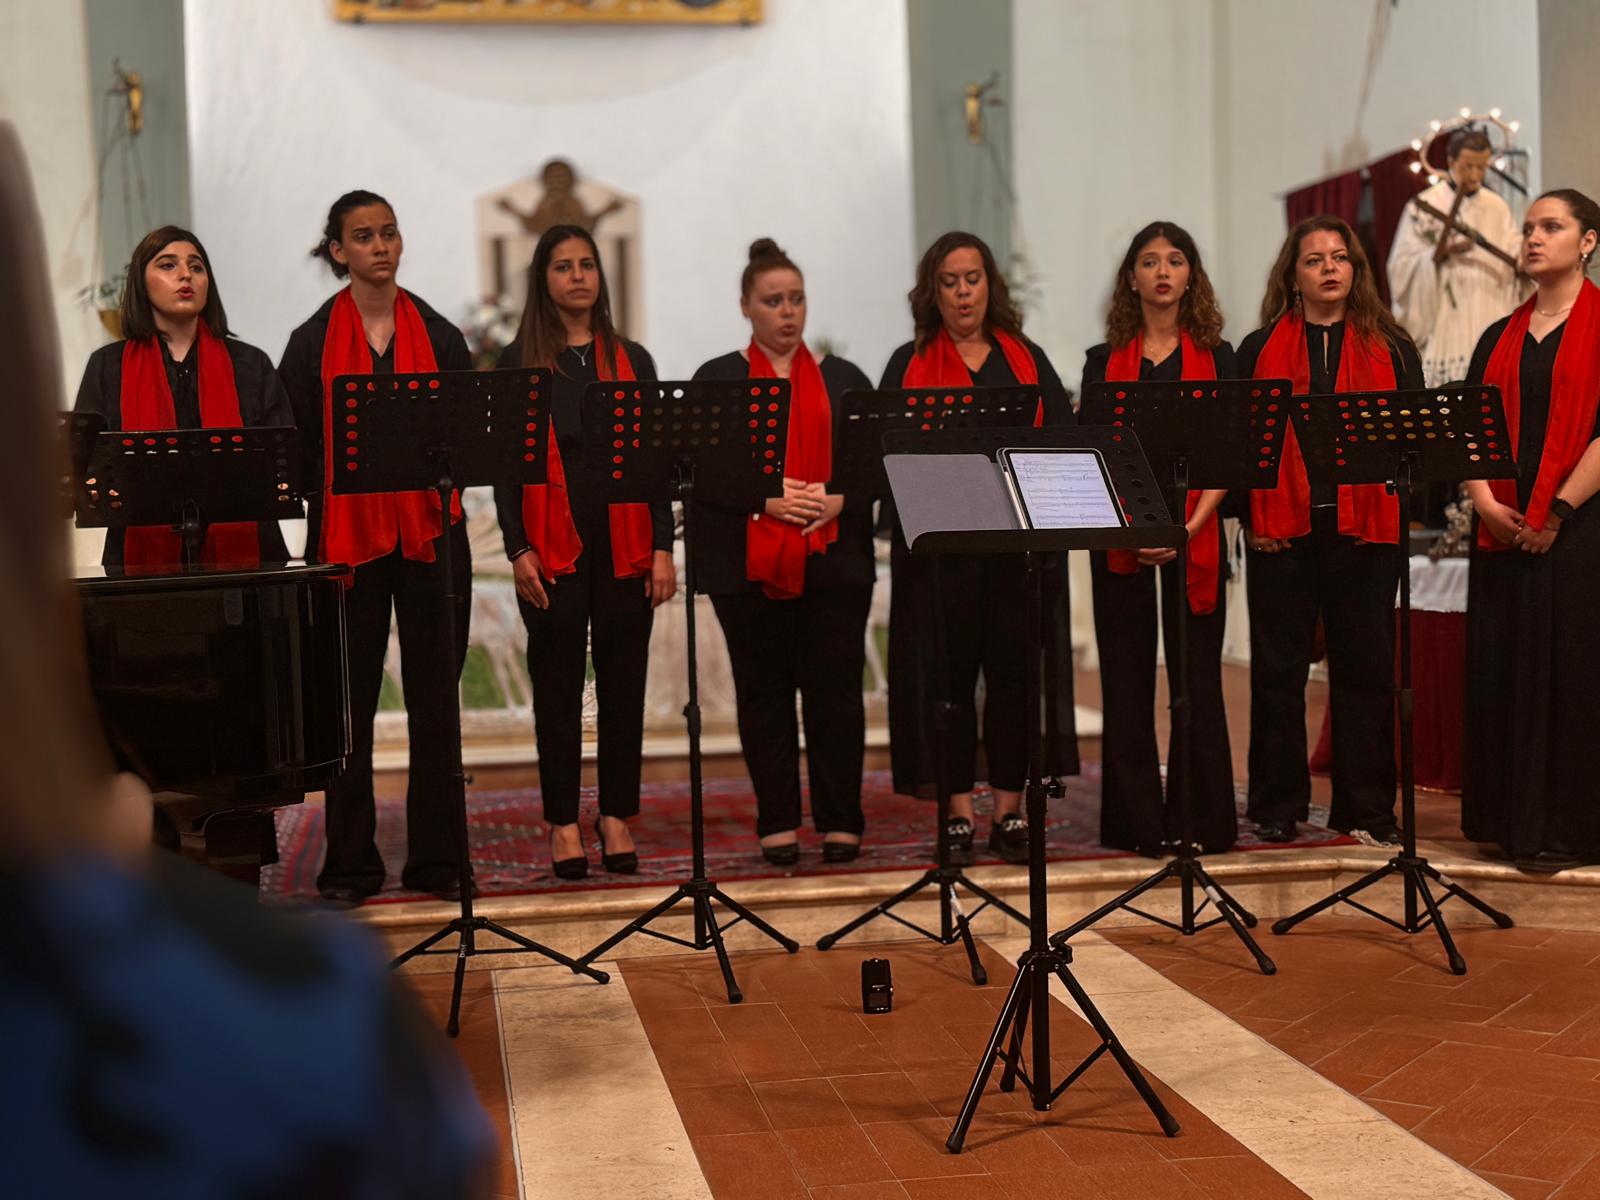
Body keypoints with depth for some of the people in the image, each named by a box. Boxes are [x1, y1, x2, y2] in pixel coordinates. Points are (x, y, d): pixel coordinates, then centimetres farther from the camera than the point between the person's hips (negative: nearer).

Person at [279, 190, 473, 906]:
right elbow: (297, 446, 3)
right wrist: (328, 484, -10)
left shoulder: (439, 336, 9)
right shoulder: (314, 342, 4)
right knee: (351, 703, 3)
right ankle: (350, 865, 12)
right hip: (346, 537, -1)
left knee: (435, 699, 4)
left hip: (431, 533, 1)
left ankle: (436, 859, 13)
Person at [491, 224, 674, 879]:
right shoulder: (518, 363, 5)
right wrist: (517, 549, -8)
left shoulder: (632, 359, 11)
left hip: (624, 540, 2)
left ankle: (617, 815, 14)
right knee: (557, 678, 2)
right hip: (552, 544, -2)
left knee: (622, 676, 4)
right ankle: (563, 822, 9)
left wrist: (663, 548, 1)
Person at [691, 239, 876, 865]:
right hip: (749, 562, -1)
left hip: (834, 560, 1)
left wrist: (840, 498, -10)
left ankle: (840, 822, 10)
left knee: (836, 689, 1)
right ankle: (778, 823, 12)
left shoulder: (845, 379, 13)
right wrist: (764, 497, -15)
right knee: (764, 691, 4)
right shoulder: (717, 380, 6)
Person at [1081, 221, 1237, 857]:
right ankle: (1136, 822, 8)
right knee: (1127, 678, 2)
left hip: (1196, 536, -1)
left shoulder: (1216, 358, 8)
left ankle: (1201, 821, 8)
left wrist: (1190, 526, -14)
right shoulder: (1105, 361, 9)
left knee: (1197, 676, 1)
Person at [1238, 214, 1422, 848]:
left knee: (1365, 667, 4)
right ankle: (1278, 808, 12)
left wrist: (1397, 501, -5)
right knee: (1279, 670, 3)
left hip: (1365, 530, 1)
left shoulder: (1390, 348, 11)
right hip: (1282, 531, 0)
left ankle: (1365, 809, 13)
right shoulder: (1259, 350, 9)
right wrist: (1252, 518, -5)